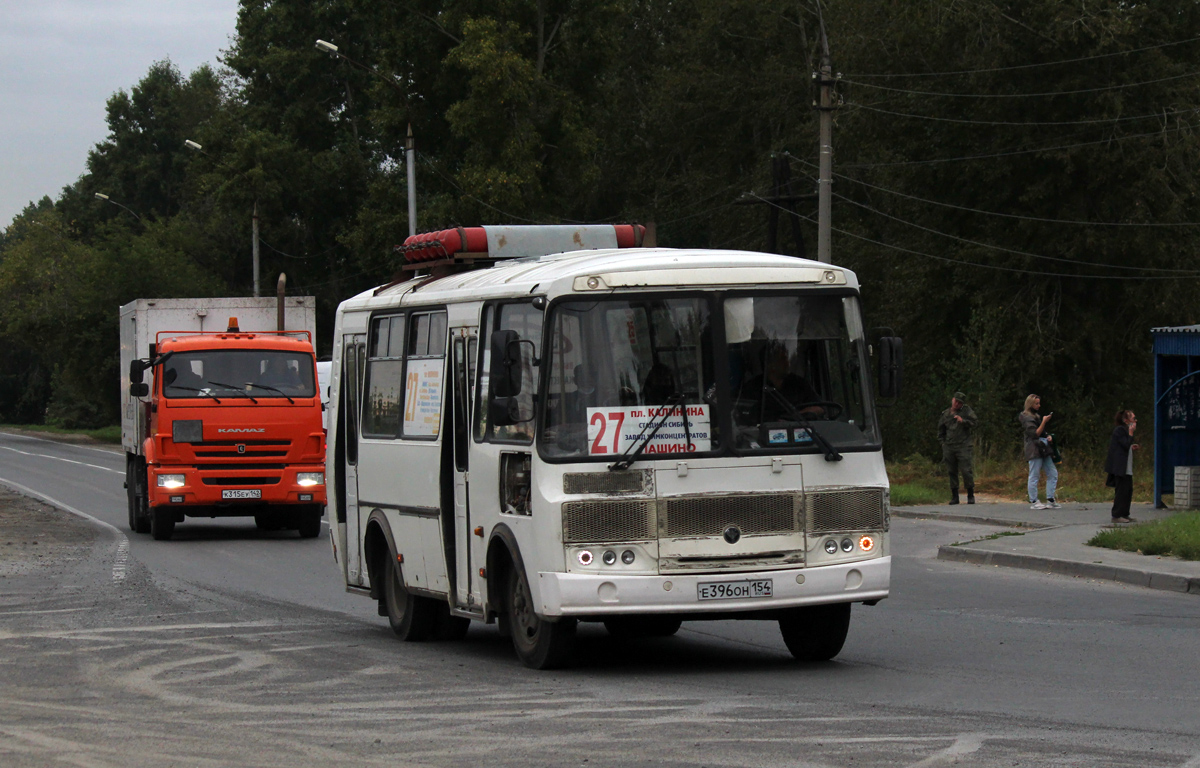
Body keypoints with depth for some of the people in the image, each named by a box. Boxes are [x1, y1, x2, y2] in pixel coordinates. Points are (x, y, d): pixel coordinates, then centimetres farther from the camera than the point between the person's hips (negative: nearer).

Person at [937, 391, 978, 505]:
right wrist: (942, 442, 13)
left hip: (963, 446, -3)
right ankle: (954, 496, 10)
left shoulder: (966, 410, 5)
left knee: (967, 471, -9)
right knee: (952, 472, 4)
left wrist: (963, 421, -16)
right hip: (949, 447, 3)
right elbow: (940, 428, 23)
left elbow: (975, 422, -3)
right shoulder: (946, 414, 14)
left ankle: (970, 495, -1)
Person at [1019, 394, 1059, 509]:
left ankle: (1050, 500, 9)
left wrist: (1048, 437, 11)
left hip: (1043, 449, 9)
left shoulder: (1037, 416, 21)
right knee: (1034, 476, -6)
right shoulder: (1026, 418, -7)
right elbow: (1035, 434, -16)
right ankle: (1033, 502, -1)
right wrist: (1044, 422, -18)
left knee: (1053, 474, 6)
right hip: (1034, 450, -9)